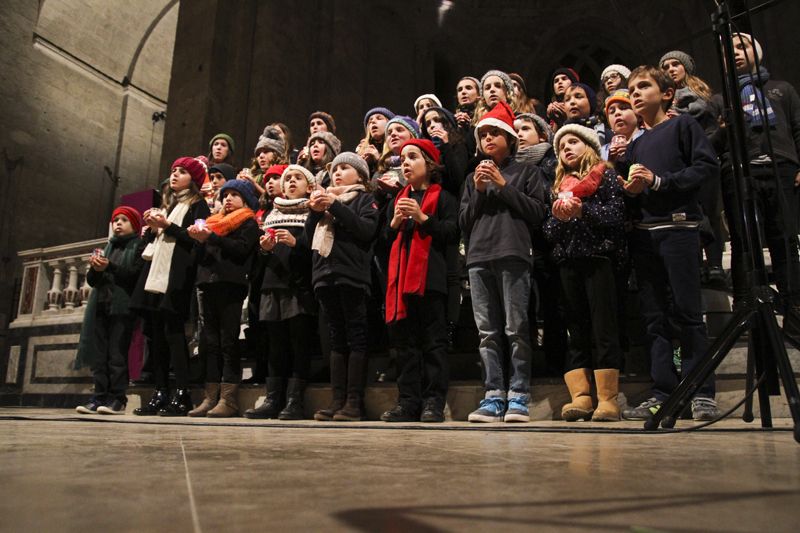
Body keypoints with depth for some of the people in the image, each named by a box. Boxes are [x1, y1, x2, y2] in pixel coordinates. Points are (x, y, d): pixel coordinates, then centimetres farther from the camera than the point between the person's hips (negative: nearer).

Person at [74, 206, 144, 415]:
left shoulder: (139, 246, 5)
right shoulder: (108, 247, 25)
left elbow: (136, 275, -9)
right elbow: (91, 280, 20)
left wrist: (109, 267, -14)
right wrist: (95, 269, -1)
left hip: (122, 307, -6)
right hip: (100, 306, 6)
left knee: (117, 354, -9)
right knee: (98, 354, 0)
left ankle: (118, 399, -6)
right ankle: (99, 397, 3)